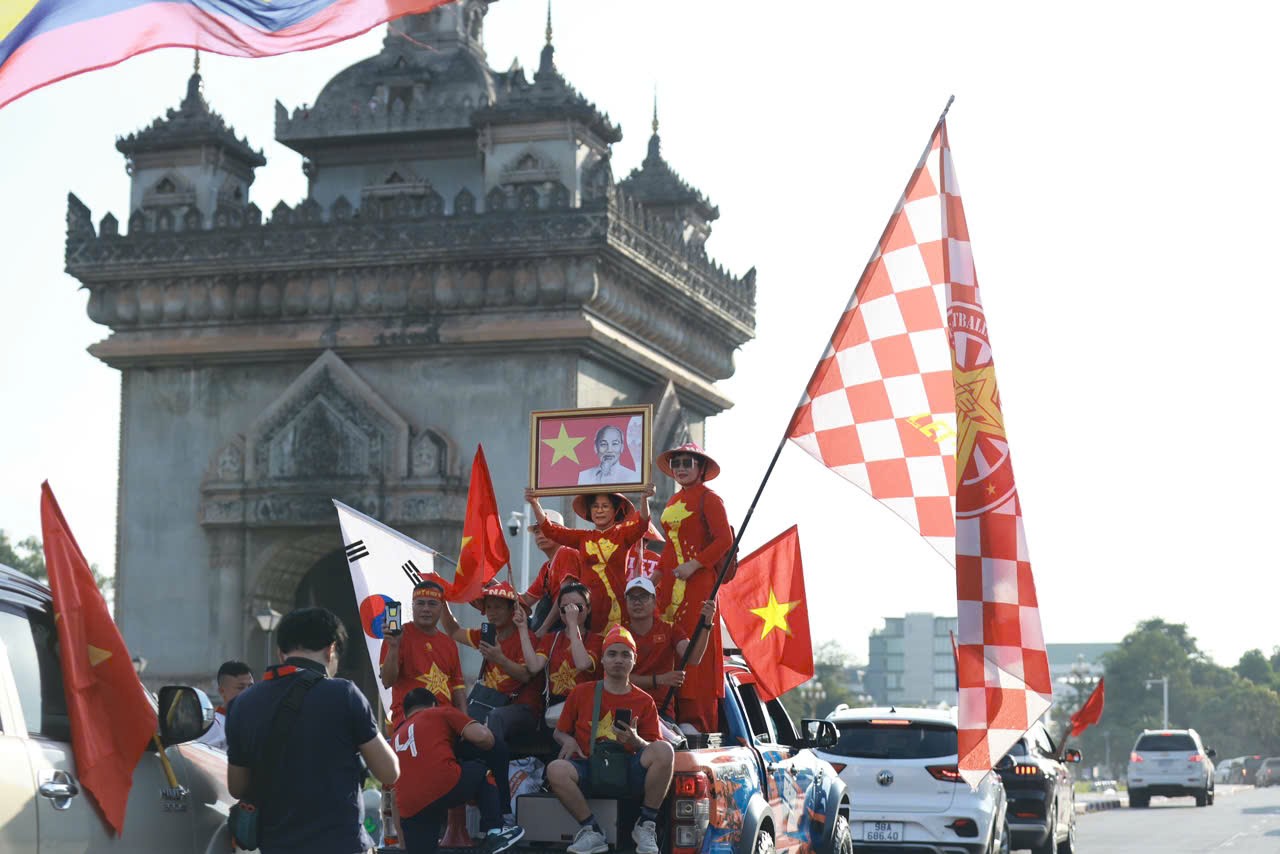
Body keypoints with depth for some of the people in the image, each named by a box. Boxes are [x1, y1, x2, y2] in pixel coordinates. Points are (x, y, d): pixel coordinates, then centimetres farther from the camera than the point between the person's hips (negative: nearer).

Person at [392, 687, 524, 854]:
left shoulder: (396, 738, 32)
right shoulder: (442, 713, 17)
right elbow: (483, 737, 5)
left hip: (411, 809, 4)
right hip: (445, 785, -4)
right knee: (482, 771, 26)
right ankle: (494, 832, 14)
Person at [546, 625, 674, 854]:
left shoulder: (644, 702, 10)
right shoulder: (581, 693, 12)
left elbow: (655, 750, 6)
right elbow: (559, 732, 17)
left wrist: (635, 741, -15)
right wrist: (568, 741, -7)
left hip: (629, 770, 0)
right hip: (588, 767, 0)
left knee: (664, 750, -29)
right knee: (556, 769, -33)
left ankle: (646, 827, -13)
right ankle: (592, 832, -15)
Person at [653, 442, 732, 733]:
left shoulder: (708, 499, -4)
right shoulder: (674, 502, 19)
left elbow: (724, 540, -13)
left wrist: (694, 565, -18)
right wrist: (658, 572, 11)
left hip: (697, 581, -8)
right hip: (671, 583, 8)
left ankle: (699, 723, -9)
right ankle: (676, 718, 3)